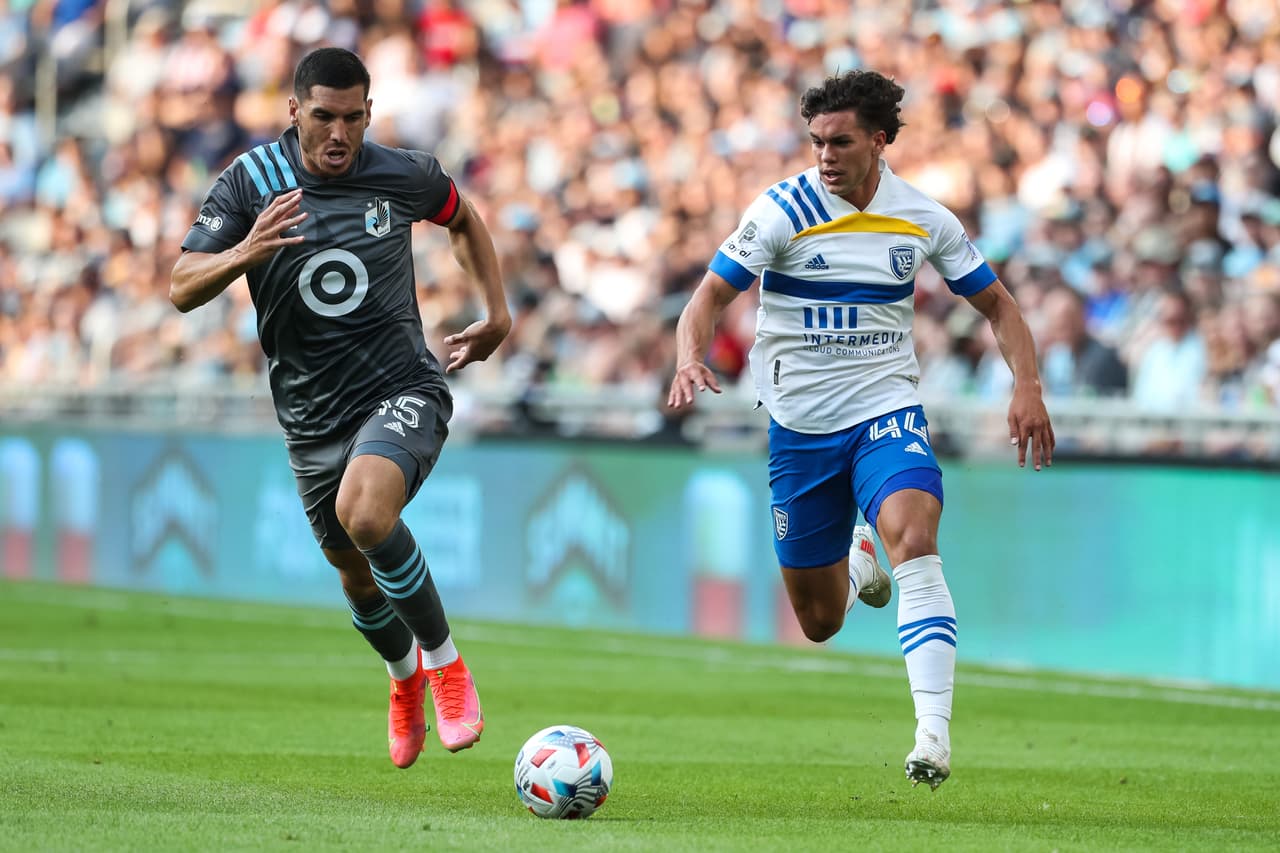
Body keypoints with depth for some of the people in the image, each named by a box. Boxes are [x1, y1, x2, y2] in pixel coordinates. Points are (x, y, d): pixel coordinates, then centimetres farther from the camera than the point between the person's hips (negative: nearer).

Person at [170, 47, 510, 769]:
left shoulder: (404, 176, -5)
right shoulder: (251, 182, -7)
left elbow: (464, 219, 19)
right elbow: (183, 290, -13)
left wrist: (498, 315, 13)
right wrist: (243, 255, -32)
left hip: (403, 391, -3)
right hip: (312, 415, 3)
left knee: (363, 511, -32)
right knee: (356, 570, 16)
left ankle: (444, 663, -14)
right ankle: (406, 675, 49)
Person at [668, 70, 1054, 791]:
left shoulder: (923, 218, -2)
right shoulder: (783, 211, -10)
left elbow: (997, 304, 8)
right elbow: (712, 295, -10)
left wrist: (1028, 387, -7)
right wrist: (690, 359, -31)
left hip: (886, 412, 0)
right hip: (800, 426, 0)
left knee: (912, 535, -31)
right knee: (821, 624, 6)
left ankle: (934, 732, -37)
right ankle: (857, 566, 46)